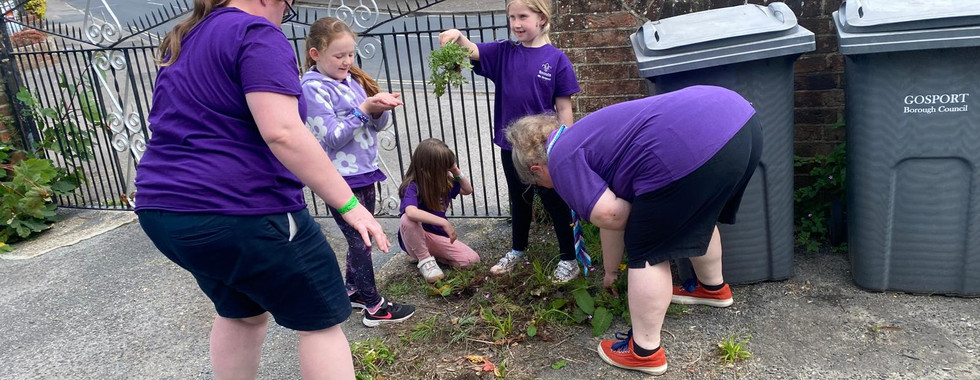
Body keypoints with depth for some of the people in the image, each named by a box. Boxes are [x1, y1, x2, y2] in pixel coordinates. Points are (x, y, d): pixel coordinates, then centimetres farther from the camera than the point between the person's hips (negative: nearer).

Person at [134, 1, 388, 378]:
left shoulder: (183, 42, 17)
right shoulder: (256, 34, -11)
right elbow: (282, 132, -24)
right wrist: (349, 205, -21)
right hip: (239, 213, -9)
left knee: (241, 311, 28)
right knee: (321, 320, 7)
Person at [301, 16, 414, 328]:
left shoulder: (353, 80, 8)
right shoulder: (313, 88, -13)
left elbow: (378, 125, 9)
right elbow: (332, 137, -18)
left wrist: (380, 109, -13)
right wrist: (363, 110, -20)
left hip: (364, 172, 7)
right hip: (340, 179, -7)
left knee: (362, 238, 17)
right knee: (360, 242, 0)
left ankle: (353, 291, 33)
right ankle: (374, 307, 10)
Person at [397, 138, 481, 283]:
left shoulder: (445, 182, -3)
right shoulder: (412, 187, -24)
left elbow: (468, 190, 12)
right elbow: (411, 212, -46)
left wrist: (457, 173, -7)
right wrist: (445, 223, -46)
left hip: (439, 236, 5)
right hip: (418, 237, -5)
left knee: (472, 260, -15)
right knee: (408, 220, -39)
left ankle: (431, 253, 7)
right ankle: (425, 260, -16)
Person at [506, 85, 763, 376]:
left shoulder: (562, 160, 5)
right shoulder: (583, 136, 31)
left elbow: (611, 215, -5)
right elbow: (614, 211, 37)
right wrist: (611, 271, 45)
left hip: (691, 149, -10)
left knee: (647, 251, 9)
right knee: (697, 218, 34)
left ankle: (645, 352, 21)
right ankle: (713, 288, 57)